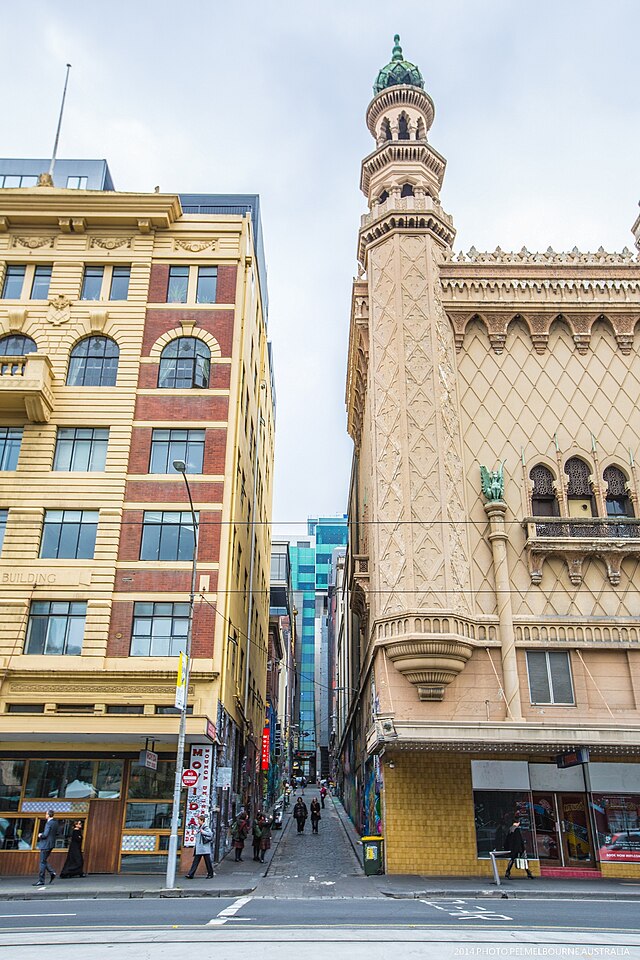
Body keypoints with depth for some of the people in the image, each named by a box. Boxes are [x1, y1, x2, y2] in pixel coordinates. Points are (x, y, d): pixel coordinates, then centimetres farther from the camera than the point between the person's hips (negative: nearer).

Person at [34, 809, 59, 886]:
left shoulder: (49, 823, -17)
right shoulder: (55, 823, 10)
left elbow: (45, 835, -22)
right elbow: (56, 834, 18)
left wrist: (40, 835, -1)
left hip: (46, 845, -9)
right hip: (51, 844, 9)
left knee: (43, 862, -2)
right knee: (44, 861, 18)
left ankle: (41, 881, 2)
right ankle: (52, 873, 9)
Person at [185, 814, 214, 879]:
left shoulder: (206, 828, -9)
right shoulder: (199, 828, 16)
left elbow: (210, 834, -24)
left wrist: (203, 832, -26)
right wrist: (195, 846, 23)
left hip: (205, 848, -7)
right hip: (198, 849, 7)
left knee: (207, 862, 2)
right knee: (195, 861, 3)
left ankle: (210, 874, 13)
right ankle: (191, 874, 0)